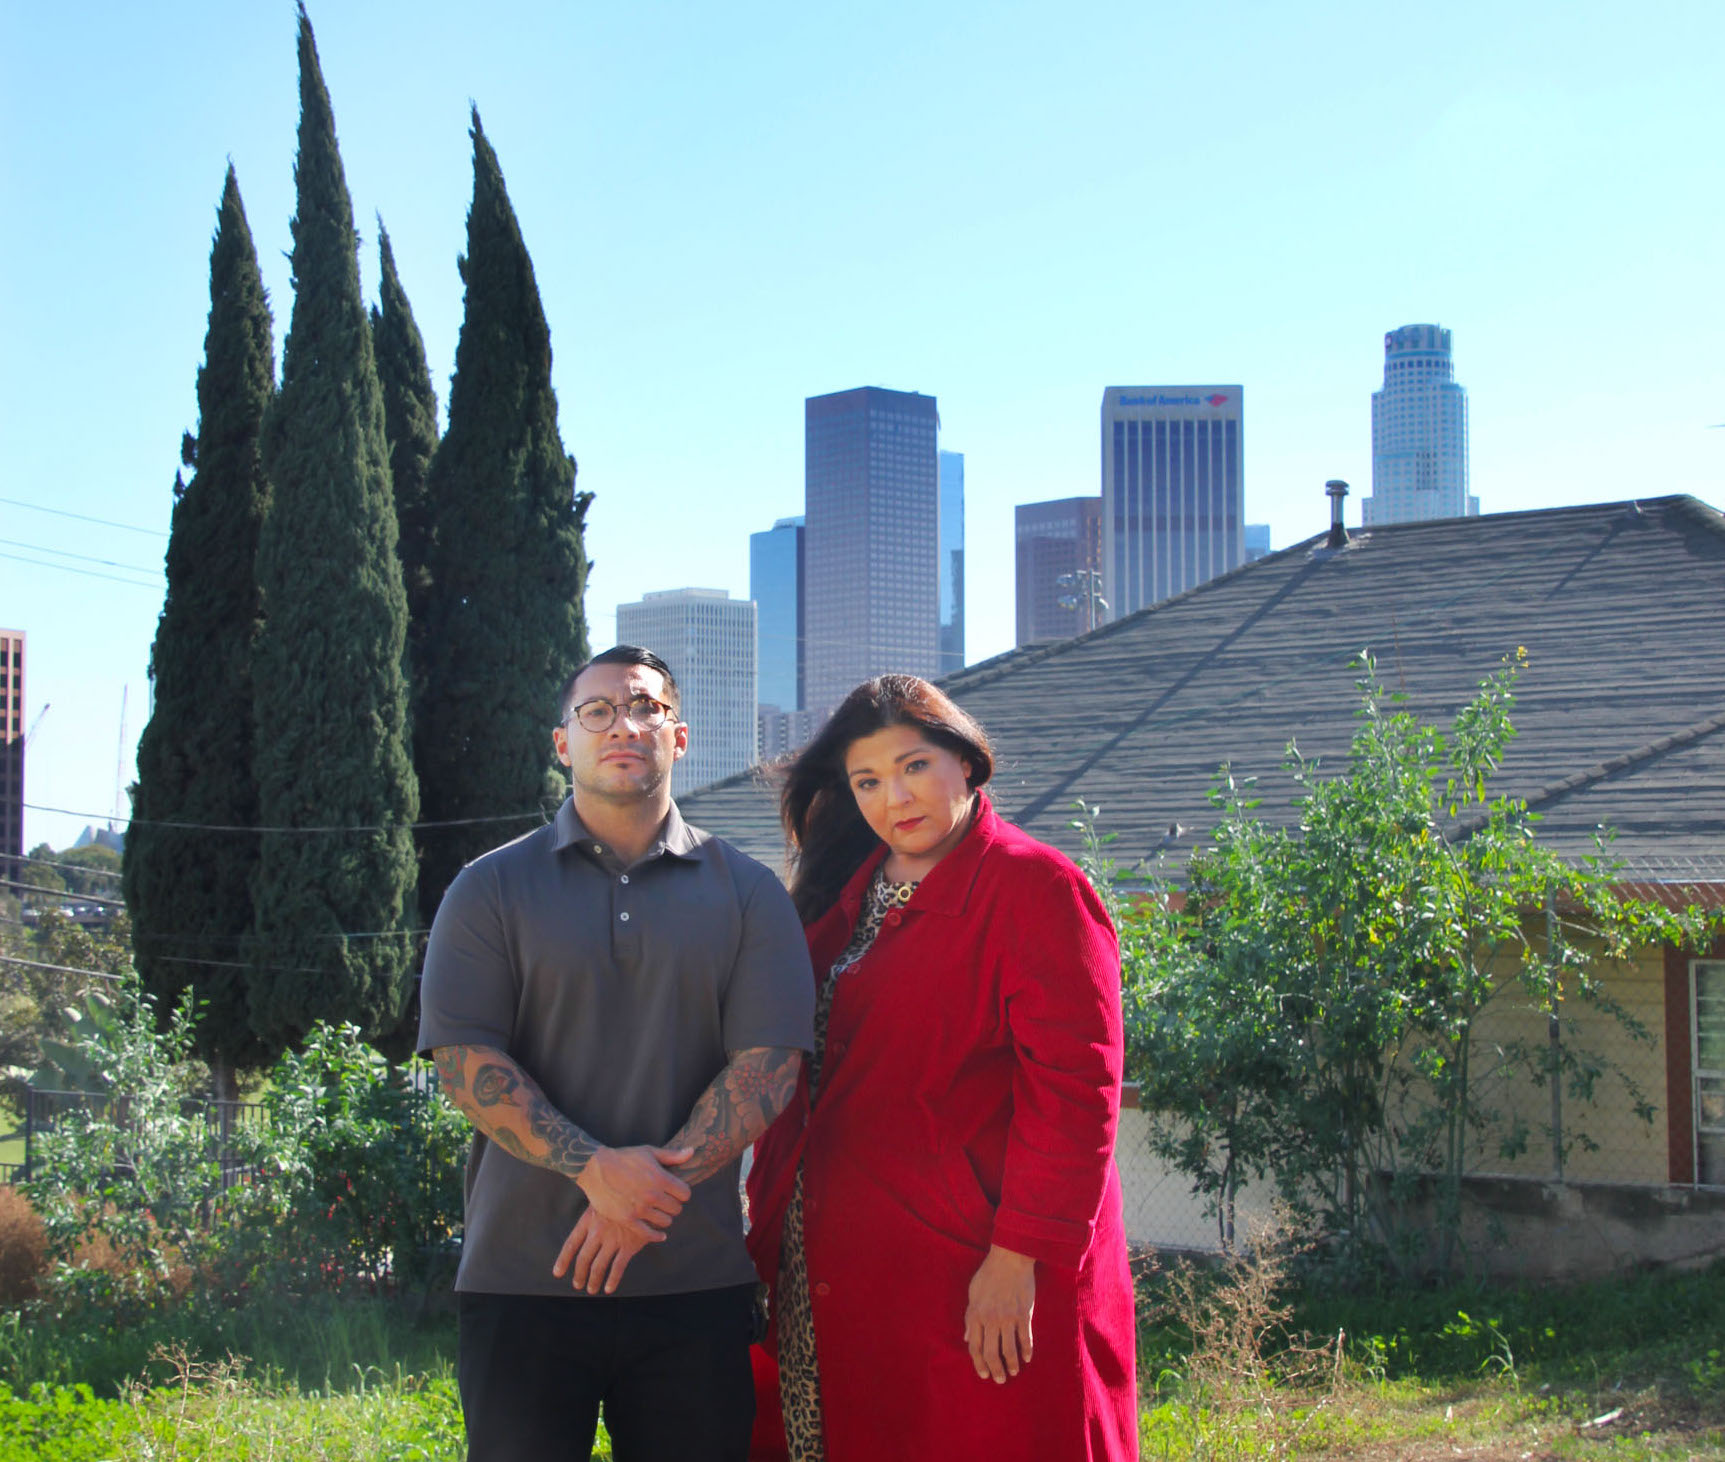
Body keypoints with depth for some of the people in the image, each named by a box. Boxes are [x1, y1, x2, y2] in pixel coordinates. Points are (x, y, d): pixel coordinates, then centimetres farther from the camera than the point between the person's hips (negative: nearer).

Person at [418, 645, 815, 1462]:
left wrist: (646, 1198, -12)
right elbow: (463, 1057, -3)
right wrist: (595, 1169, -16)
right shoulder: (491, 889, 7)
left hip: (697, 1279, 1)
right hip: (523, 1275, 0)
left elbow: (767, 1066, -1)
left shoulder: (749, 895, 8)